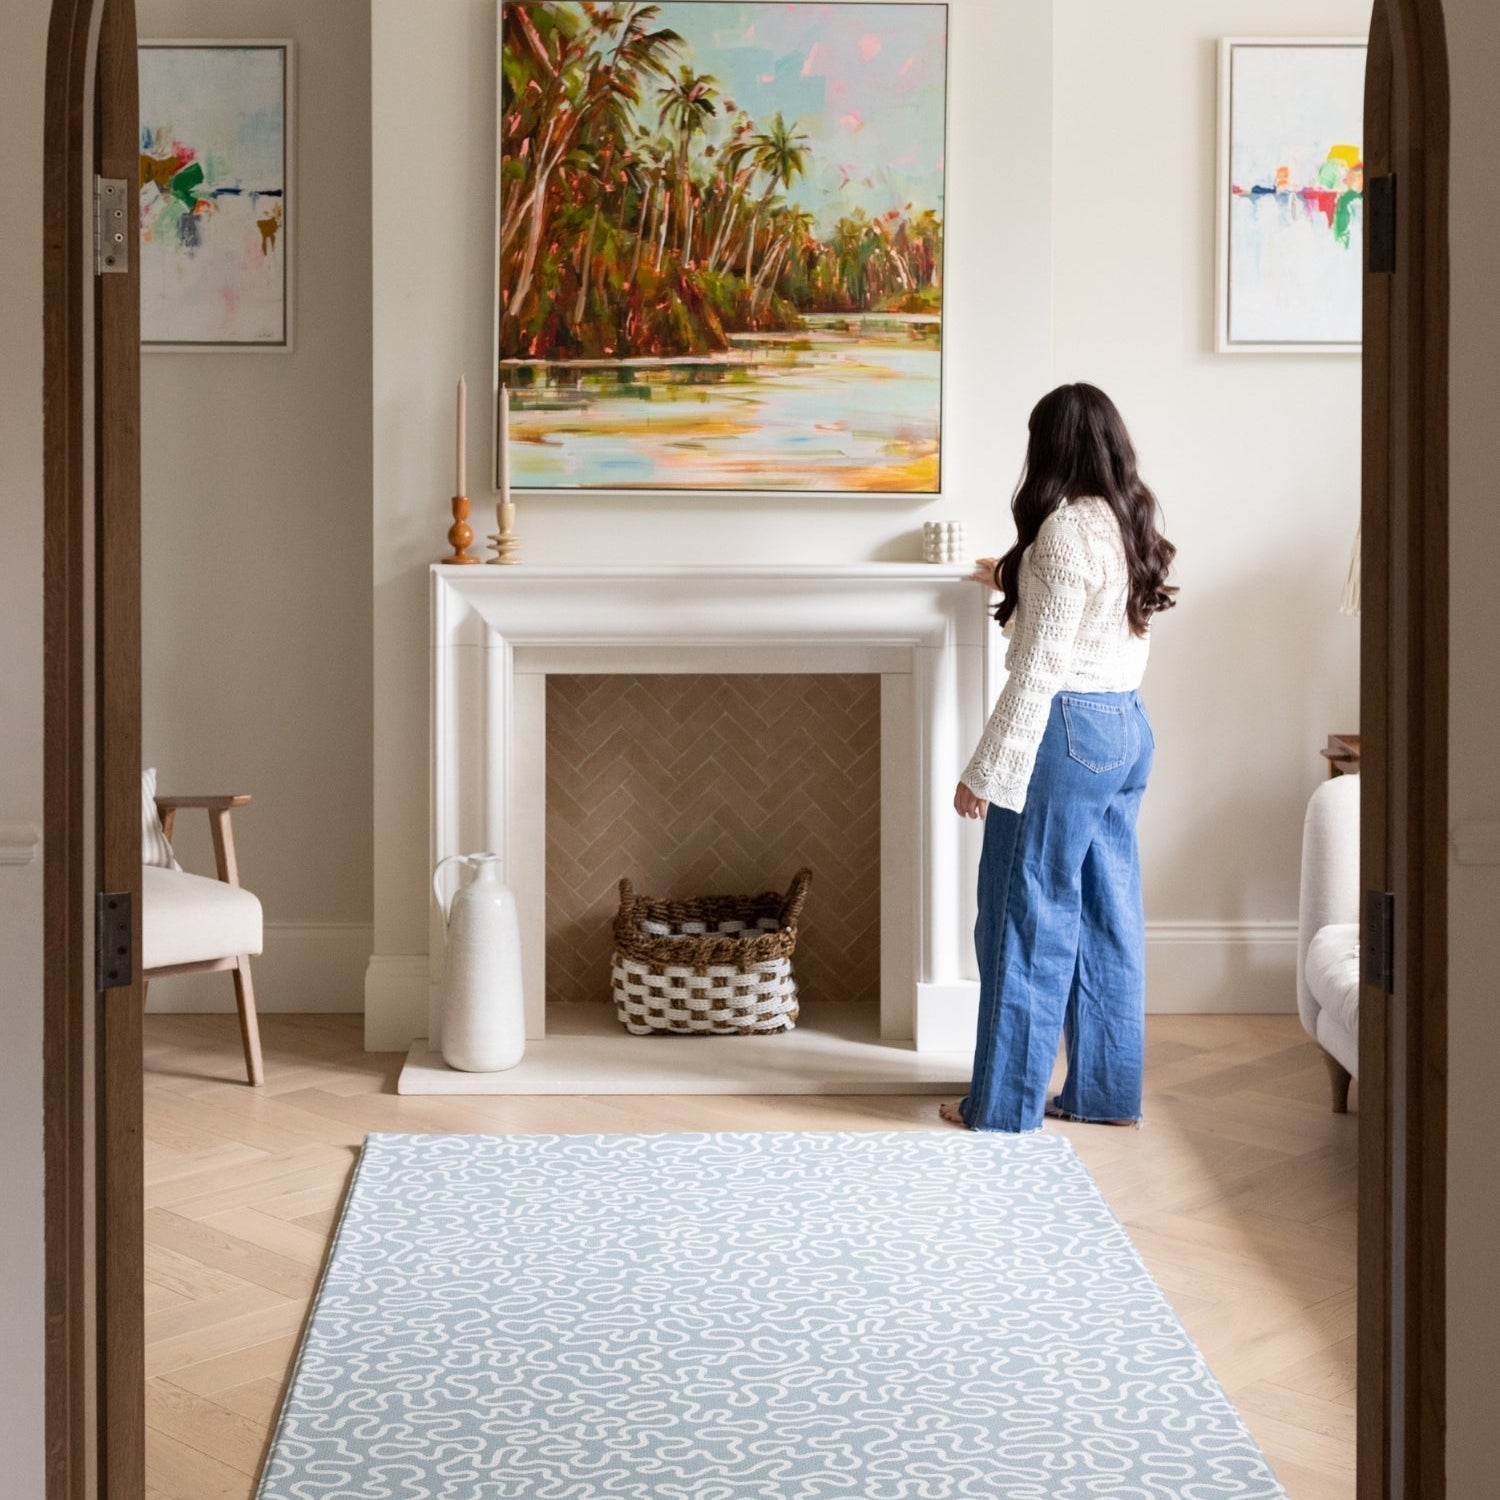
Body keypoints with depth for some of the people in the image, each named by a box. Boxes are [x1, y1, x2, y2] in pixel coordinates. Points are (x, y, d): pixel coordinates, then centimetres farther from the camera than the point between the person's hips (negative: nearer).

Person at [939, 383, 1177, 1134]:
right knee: (1107, 916, 14)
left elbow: (1040, 666, -20)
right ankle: (1108, 1091, 22)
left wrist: (986, 771, -17)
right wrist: (1013, 580, 44)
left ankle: (1006, 1103, 8)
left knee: (1027, 919, 0)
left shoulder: (1067, 527, -16)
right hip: (1128, 730, 9)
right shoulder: (1131, 524, 10)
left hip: (1068, 733, -9)